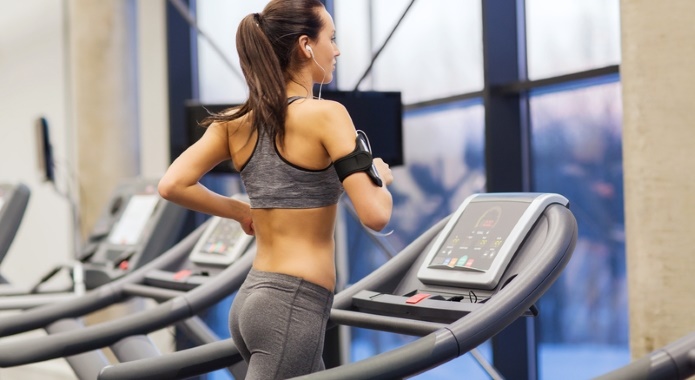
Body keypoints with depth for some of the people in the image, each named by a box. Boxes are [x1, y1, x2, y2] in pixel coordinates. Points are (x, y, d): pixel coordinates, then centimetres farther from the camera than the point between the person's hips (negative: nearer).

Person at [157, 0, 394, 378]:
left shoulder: (238, 121, 7)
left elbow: (173, 185, 2)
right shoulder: (324, 115, -12)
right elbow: (374, 215, -16)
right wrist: (381, 178, 5)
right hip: (293, 308, -8)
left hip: (252, 300, 8)